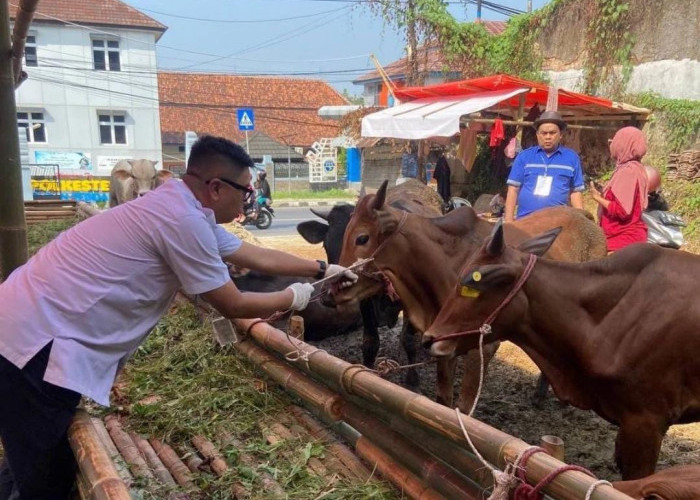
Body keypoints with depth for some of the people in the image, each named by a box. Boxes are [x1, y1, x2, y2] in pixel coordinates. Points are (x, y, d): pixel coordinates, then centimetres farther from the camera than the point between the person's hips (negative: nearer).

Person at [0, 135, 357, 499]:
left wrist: (323, 269, 23)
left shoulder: (185, 209, 9)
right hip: (38, 337, -10)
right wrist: (293, 298, 5)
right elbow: (234, 306, -12)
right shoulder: (182, 220, -22)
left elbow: (258, 256, 18)